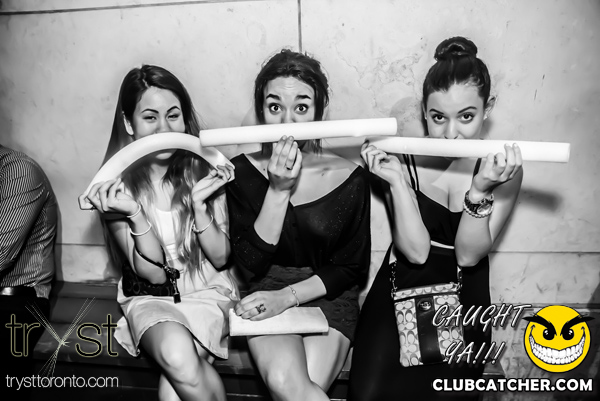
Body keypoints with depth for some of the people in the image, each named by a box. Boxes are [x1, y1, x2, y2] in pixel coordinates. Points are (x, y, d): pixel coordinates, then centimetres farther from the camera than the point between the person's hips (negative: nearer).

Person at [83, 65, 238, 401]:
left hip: (207, 291, 0)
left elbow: (221, 258, -7)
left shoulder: (206, 169, -9)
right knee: (175, 355, -31)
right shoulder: (116, 185, -10)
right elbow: (153, 273, -13)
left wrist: (199, 205, -24)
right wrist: (135, 214, -30)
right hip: (150, 297, 1)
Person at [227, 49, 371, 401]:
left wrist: (288, 296, -14)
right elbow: (250, 264, -10)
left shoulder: (349, 178, -8)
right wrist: (278, 191, -21)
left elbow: (352, 267, -1)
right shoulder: (242, 171, -6)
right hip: (267, 296, 1)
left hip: (329, 297, 0)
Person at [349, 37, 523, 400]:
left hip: (463, 304, 1)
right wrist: (396, 180, -27)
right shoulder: (406, 159, -8)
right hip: (399, 292, 0)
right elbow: (416, 251, -14)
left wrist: (480, 188, -31)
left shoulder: (504, 169, -8)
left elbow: (468, 255, -14)